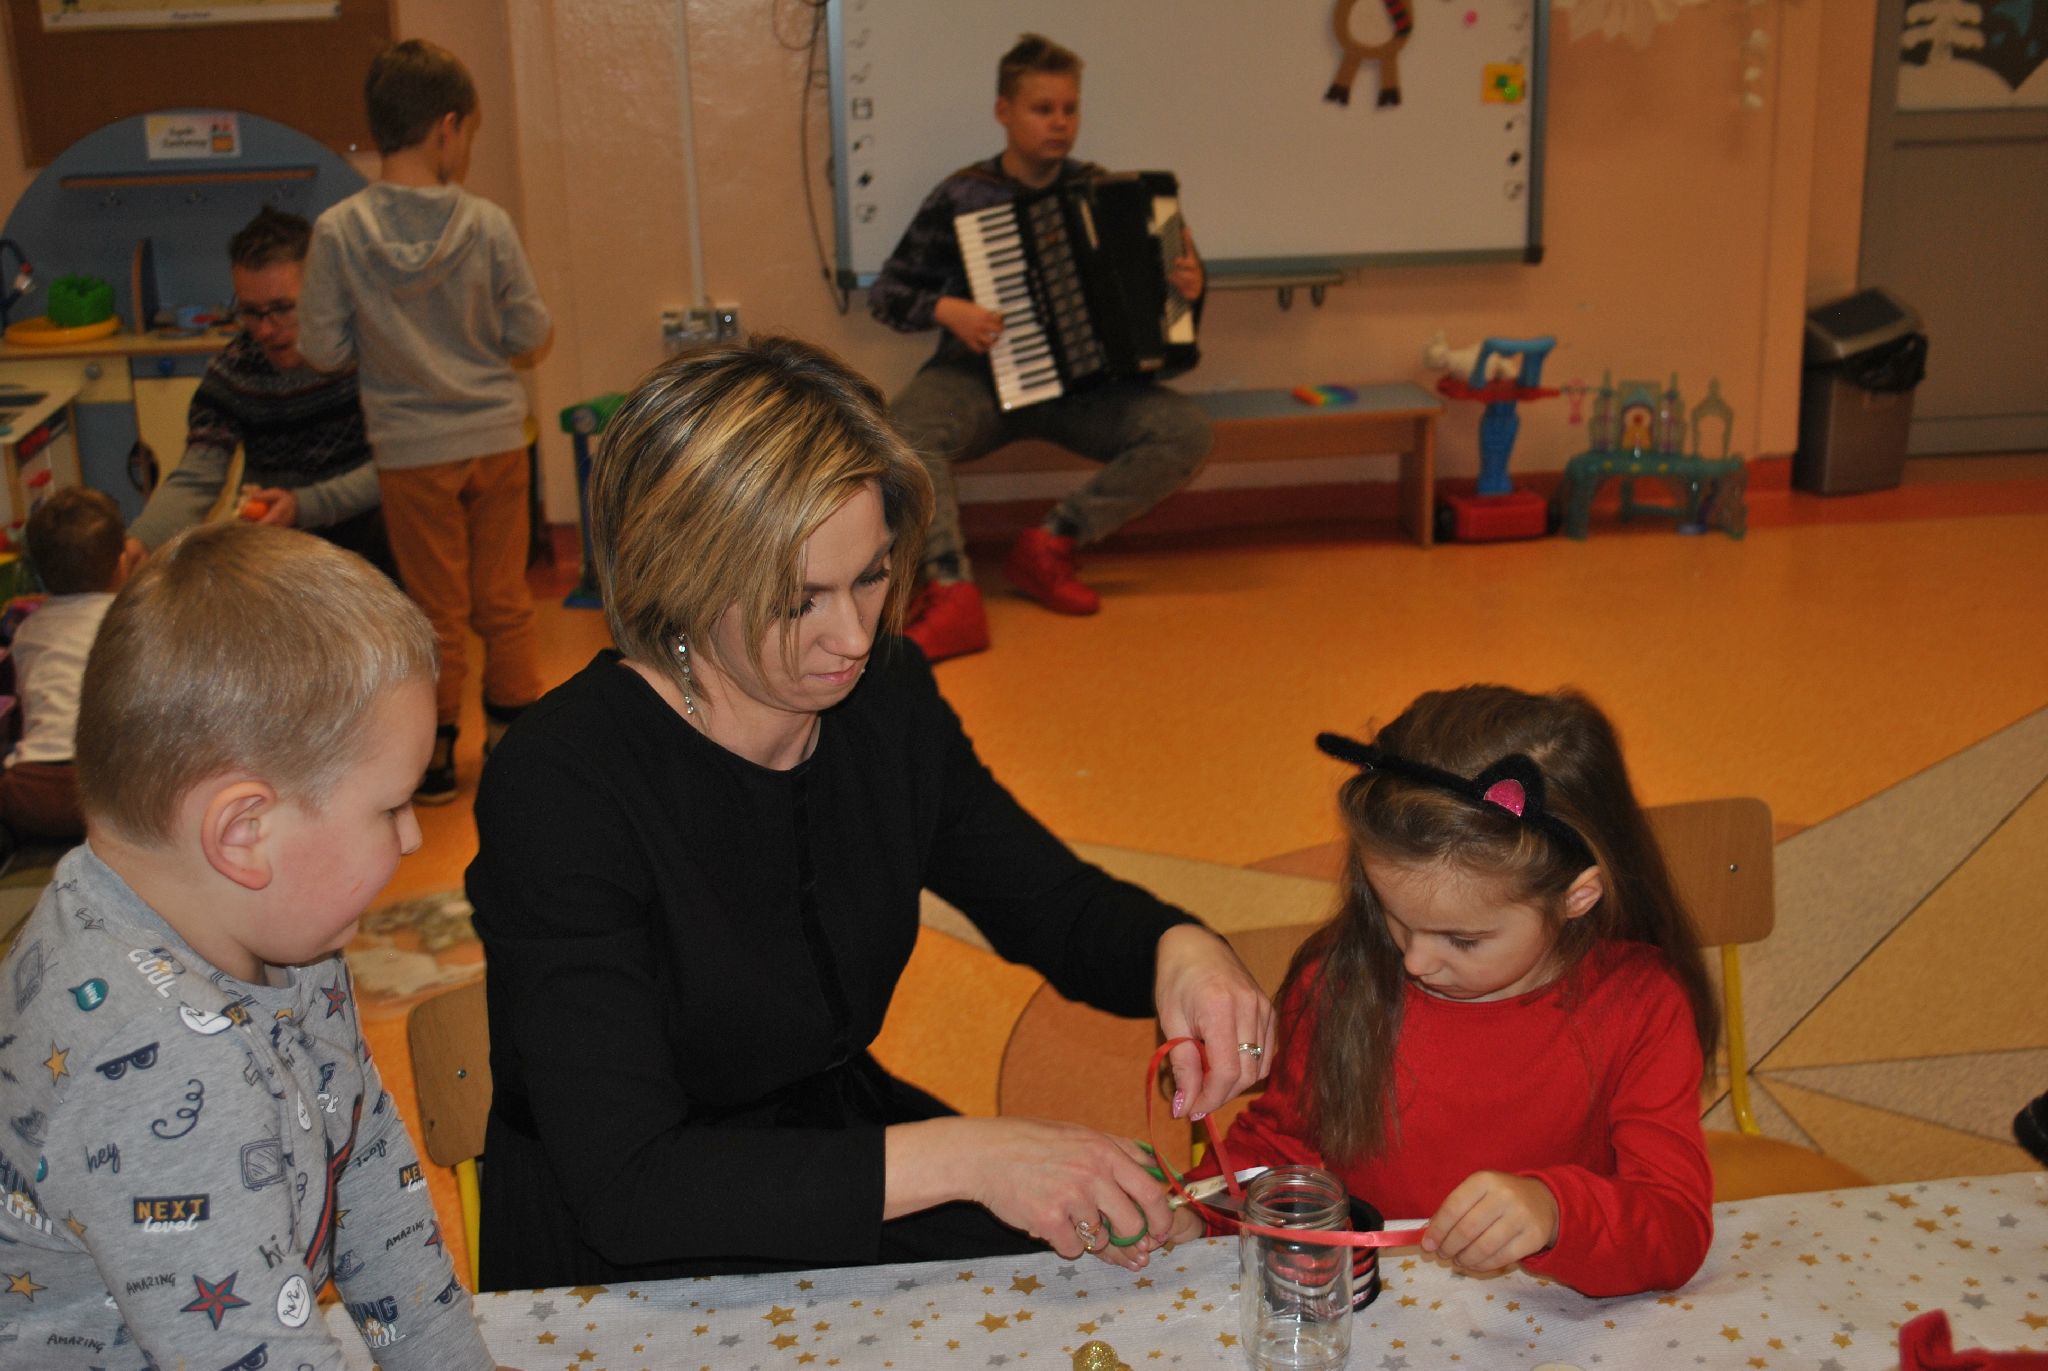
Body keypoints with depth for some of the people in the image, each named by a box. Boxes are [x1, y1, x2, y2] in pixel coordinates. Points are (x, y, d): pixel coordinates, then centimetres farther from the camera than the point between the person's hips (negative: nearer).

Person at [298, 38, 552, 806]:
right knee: (504, 599, 15)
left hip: (411, 450, 0)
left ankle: (436, 756, 21)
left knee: (437, 610, 12)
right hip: (494, 435, 0)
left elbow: (323, 350, -8)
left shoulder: (339, 231, -11)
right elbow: (529, 333, -6)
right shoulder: (487, 225, -12)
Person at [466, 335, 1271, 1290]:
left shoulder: (885, 697, -5)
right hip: (624, 1267, -6)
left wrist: (1177, 948, -15)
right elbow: (625, 1185, -29)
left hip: (845, 1134, 6)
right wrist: (961, 1156, -34)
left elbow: (1059, 907, 9)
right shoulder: (560, 782, -25)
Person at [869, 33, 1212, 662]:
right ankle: (952, 592, -38)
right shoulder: (961, 197, -2)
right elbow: (885, 292, 2)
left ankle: (1051, 544, -14)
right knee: (902, 430, -35)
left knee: (1186, 430, -23)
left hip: (1081, 380, 3)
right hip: (980, 376, -3)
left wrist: (1186, 285, -5)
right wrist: (945, 309, -17)